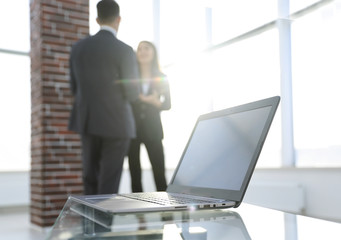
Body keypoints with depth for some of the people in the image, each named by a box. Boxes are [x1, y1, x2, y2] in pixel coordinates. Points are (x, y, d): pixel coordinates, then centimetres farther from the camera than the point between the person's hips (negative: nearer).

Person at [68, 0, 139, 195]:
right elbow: (133, 94, -10)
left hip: (87, 122, 5)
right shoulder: (125, 51, -11)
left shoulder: (79, 48, 4)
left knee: (90, 179, 16)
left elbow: (75, 88, 10)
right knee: (109, 185, 2)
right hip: (116, 124, -4)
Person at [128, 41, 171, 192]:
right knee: (134, 171, 2)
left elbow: (168, 104, 7)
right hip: (132, 127, 0)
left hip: (152, 129, 0)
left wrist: (155, 102, -12)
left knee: (159, 171, -4)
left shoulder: (161, 78, 9)